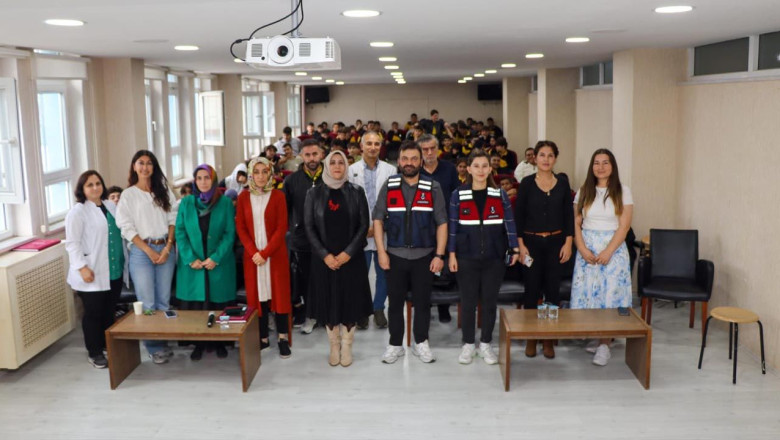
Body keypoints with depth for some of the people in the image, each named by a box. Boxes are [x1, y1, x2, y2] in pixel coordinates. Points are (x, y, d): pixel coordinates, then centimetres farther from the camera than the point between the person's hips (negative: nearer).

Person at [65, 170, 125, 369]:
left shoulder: (111, 206, 11)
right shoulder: (77, 212, -8)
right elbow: (72, 243, -12)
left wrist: (124, 260, 15)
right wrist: (82, 267, -19)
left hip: (114, 271, 6)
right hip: (92, 273, -6)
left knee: (109, 312, 14)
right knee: (93, 313, 3)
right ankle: (94, 352, 15)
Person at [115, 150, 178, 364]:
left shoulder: (164, 191, 10)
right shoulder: (128, 194, 1)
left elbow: (173, 219, 6)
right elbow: (127, 227, -3)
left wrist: (167, 248, -5)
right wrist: (149, 251, -9)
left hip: (166, 249, 3)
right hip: (141, 251, -3)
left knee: (164, 300, 7)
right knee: (147, 303, -2)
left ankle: (164, 342, 16)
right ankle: (154, 347, 6)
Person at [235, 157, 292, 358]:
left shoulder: (278, 196, -2)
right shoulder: (243, 197, 5)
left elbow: (282, 227, -7)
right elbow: (240, 227, 2)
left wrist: (265, 253, -14)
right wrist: (253, 252, -11)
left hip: (275, 254, -2)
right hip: (252, 255, 2)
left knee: (279, 292, 1)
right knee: (257, 294, 3)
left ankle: (282, 338, 7)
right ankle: (263, 337, 11)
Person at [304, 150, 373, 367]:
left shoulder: (356, 192, 1)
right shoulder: (314, 193, 2)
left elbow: (364, 225, -3)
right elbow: (309, 227, -1)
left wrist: (348, 253, -13)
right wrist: (324, 255, -12)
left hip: (351, 258, 0)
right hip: (323, 258, 0)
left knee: (350, 300, 3)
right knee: (328, 301, 5)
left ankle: (347, 346, 17)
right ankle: (334, 345, 20)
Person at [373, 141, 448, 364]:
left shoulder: (433, 188, 0)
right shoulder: (388, 186, 2)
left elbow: (441, 223, -2)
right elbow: (378, 220, 1)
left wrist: (439, 255, -8)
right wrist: (381, 251, -7)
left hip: (424, 256, 0)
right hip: (395, 255, 1)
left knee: (422, 302, 8)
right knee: (395, 302, 8)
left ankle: (421, 343, 24)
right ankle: (395, 345, 21)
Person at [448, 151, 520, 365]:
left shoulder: (500, 195, 4)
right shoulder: (458, 195, 1)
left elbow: (509, 224, 3)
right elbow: (453, 227, 1)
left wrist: (515, 249, -7)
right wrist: (452, 254, -4)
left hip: (494, 258, 1)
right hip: (467, 258, -1)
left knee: (489, 301, 7)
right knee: (468, 301, 5)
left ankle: (486, 344, 20)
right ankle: (468, 344, 18)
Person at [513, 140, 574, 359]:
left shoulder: (562, 183, 3)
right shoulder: (526, 183, -2)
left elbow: (569, 214, 4)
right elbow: (518, 215, -2)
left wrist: (568, 243, -3)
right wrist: (521, 245, -8)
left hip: (556, 242, 2)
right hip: (532, 242, -1)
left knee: (552, 290, 4)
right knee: (532, 289, 3)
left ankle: (548, 339, 15)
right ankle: (531, 338, 15)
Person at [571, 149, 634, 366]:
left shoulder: (623, 191, 0)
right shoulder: (584, 191, 8)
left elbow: (624, 226, -6)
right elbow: (575, 224, 4)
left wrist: (608, 252, -15)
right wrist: (582, 249, -10)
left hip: (613, 248, -3)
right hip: (587, 248, 3)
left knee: (610, 294, -6)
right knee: (587, 292, 2)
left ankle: (605, 344, -2)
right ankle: (594, 337, 15)